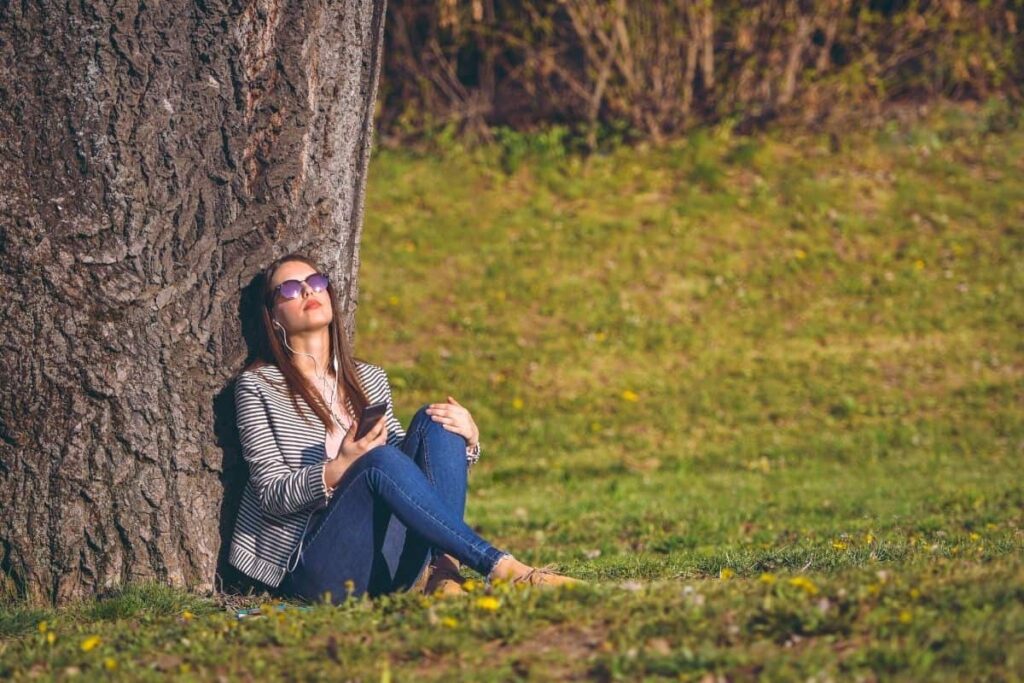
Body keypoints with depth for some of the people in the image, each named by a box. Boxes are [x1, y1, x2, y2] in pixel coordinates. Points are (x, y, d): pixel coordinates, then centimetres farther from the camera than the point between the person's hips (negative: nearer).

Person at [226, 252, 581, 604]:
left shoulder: (369, 379, 20)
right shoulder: (258, 386, 4)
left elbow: (410, 473, 19)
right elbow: (271, 495, -5)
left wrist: (468, 439, -1)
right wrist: (339, 469, -24)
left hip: (391, 561, 5)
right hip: (316, 566, -5)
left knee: (434, 421, -12)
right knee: (381, 461, -31)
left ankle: (442, 570, -31)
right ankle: (499, 567, -38)